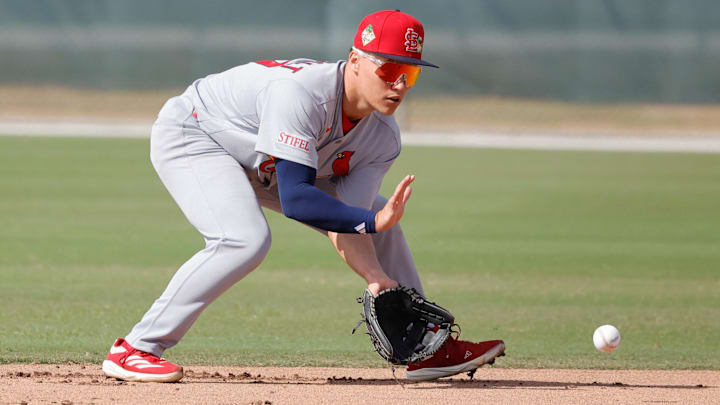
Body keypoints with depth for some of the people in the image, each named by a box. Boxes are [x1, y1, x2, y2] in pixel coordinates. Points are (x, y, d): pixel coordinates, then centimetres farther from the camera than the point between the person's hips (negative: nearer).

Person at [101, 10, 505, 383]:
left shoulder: (382, 136, -14)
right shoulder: (300, 93, -38)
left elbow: (343, 222, -19)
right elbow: (295, 199, -42)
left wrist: (377, 279, -34)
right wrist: (371, 222, -50)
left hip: (261, 164, 8)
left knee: (382, 217, 6)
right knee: (245, 238, -33)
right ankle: (135, 350, -27)